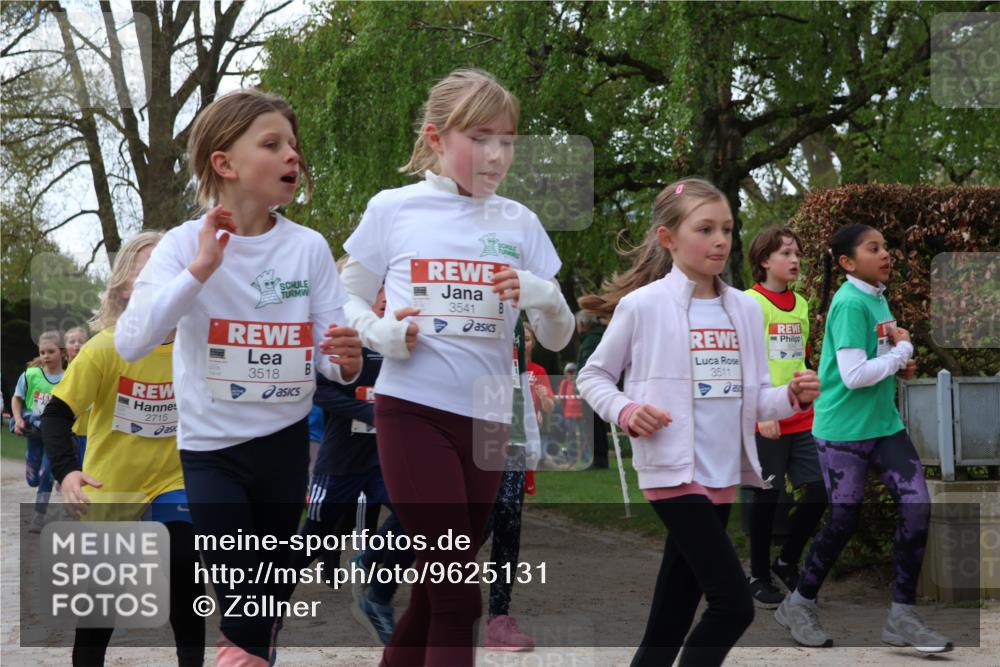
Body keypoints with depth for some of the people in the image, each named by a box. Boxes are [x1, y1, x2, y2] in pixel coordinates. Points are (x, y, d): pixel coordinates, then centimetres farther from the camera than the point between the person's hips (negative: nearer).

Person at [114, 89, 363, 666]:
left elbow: (331, 355, -5)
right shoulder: (186, 244, -12)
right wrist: (200, 270, -28)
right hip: (211, 444, -2)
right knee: (240, 592, -2)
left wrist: (345, 359, -28)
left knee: (272, 583, 16)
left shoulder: (309, 247, -6)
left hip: (286, 439, 2)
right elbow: (131, 343, -24)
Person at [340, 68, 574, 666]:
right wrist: (387, 335, -12)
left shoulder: (520, 223, 6)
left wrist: (543, 297, -13)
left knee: (436, 589, 12)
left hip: (487, 418, 4)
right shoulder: (393, 209, 0)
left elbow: (559, 339, 9)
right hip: (412, 409, -4)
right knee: (458, 597, -10)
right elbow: (348, 304, 9)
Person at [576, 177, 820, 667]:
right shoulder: (642, 304, -7)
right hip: (674, 474, -6)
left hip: (723, 478, 6)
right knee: (734, 604, -12)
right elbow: (592, 376, 2)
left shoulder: (746, 309, 8)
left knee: (670, 622, 12)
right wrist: (626, 412, -16)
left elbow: (754, 400, 12)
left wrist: (793, 397, -8)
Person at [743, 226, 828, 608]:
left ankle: (787, 562, 22)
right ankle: (759, 577, 16)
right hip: (766, 420, -6)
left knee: (819, 490, 3)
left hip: (801, 418, 6)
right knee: (767, 497, 1)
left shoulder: (801, 305, 13)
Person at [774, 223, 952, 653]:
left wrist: (899, 364, 1)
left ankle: (902, 617, 4)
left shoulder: (877, 298, 9)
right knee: (844, 520, 2)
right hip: (844, 431, -8)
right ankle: (799, 605, 23)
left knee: (917, 507, -3)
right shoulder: (850, 304, -18)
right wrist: (903, 351, -13)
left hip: (884, 424, 8)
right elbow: (854, 375, -25)